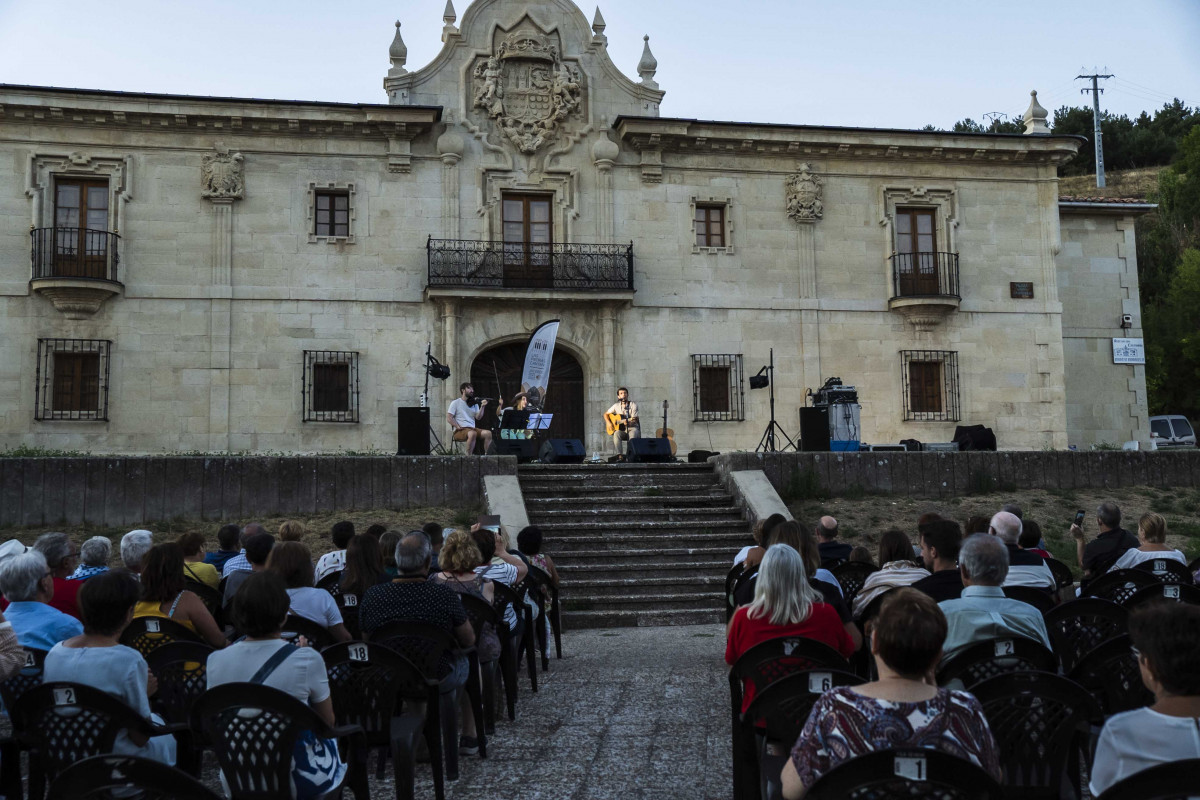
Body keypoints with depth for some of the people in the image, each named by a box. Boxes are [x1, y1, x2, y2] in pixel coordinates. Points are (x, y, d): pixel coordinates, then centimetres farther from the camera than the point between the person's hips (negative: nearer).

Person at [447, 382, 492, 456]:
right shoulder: (456, 403, 5)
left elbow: (478, 417, 5)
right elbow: (449, 418, -3)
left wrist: (482, 407, -9)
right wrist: (458, 427, -13)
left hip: (472, 428, 5)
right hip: (460, 431, -5)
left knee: (488, 433, -22)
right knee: (472, 433, -38)